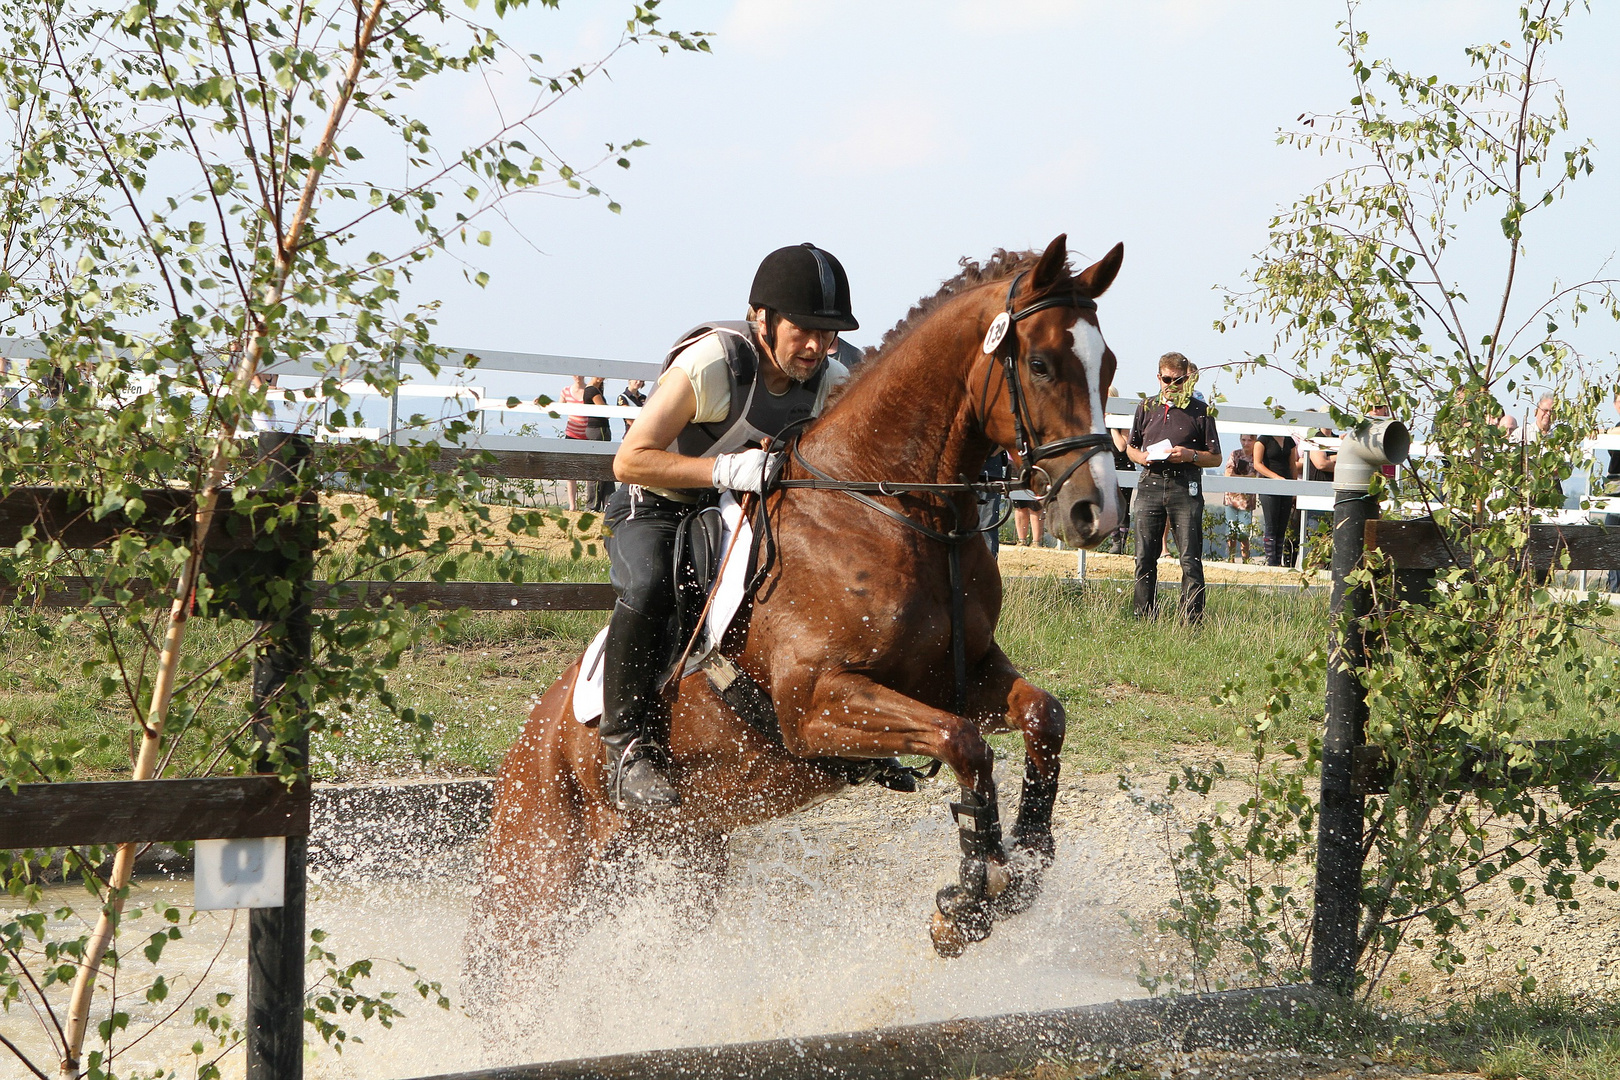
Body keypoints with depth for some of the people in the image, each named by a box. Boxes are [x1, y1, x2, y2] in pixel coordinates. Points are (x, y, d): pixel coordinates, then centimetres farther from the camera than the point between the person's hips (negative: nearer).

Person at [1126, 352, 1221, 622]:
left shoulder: (1200, 411, 4)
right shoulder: (1147, 408, 14)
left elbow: (1215, 458, 6)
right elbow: (1131, 447, 23)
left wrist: (1190, 455, -12)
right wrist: (1141, 456, 1)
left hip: (1185, 487, -3)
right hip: (1150, 485, 3)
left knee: (1190, 559, -7)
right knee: (1144, 557, 3)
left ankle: (1192, 621, -6)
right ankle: (1144, 619, 10)